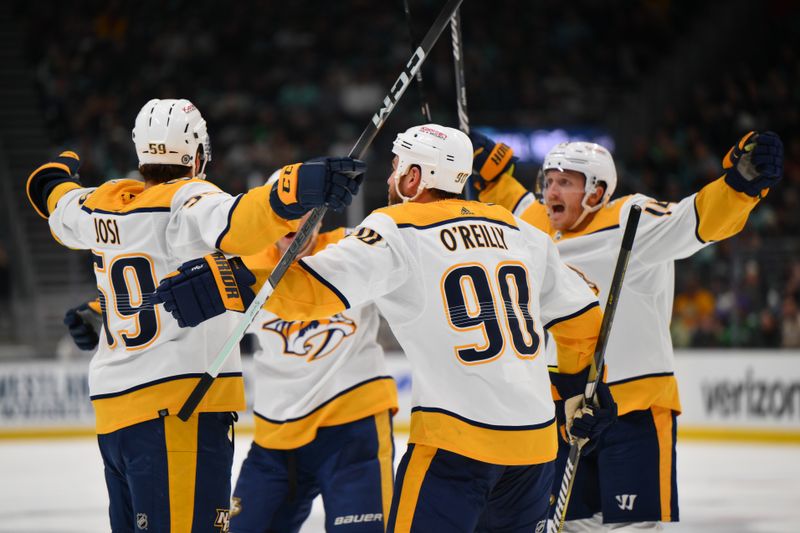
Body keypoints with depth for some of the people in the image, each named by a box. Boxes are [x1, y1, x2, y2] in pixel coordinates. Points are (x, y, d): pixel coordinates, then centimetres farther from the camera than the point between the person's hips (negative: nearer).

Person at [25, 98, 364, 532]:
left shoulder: (100, 206, 12)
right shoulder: (185, 202, -9)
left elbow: (57, 204, 35)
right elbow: (232, 224, -31)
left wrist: (58, 172, 57)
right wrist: (297, 190, -44)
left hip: (115, 411, 8)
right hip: (177, 409, -8)